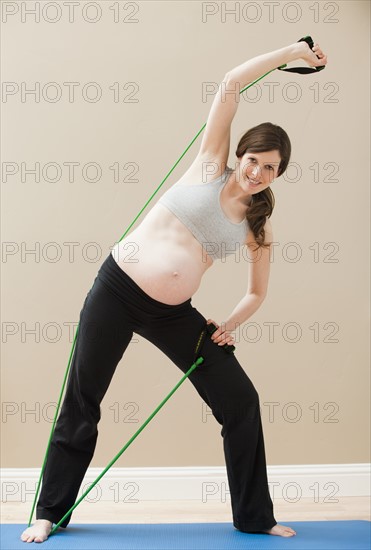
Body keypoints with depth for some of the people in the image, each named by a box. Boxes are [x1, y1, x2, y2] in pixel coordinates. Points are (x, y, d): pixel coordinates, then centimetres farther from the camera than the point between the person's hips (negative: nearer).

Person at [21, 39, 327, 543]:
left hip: (173, 313, 3)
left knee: (241, 400, -1)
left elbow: (258, 292, 15)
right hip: (117, 288, -3)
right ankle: (51, 513, 22)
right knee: (81, 403, 2)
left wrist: (229, 326, -3)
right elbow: (231, 84, -5)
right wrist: (294, 50, -1)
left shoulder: (258, 228, 5)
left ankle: (254, 517, 16)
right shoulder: (210, 167, -1)